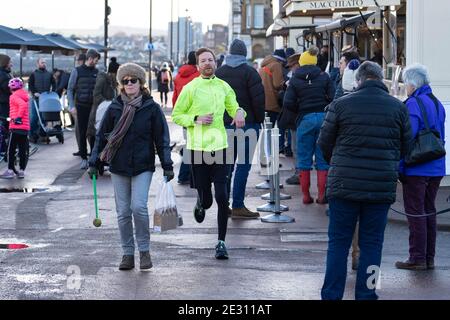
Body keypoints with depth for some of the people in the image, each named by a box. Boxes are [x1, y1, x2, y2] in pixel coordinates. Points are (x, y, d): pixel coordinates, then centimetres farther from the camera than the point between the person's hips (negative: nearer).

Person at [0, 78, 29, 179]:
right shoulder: (24, 96, 16)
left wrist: (18, 117, -22)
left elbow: (22, 105, -24)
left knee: (11, 149, -2)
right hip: (25, 127, 7)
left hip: (16, 126, -7)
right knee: (23, 150, 9)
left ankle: (10, 170, -2)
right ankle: (21, 171, 10)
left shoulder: (14, 96, -7)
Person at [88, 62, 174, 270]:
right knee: (123, 212, 5)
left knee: (139, 207, -15)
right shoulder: (114, 108, 4)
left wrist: (167, 165, -2)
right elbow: (101, 136, 9)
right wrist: (94, 163, 7)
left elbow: (161, 138, 2)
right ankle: (128, 253, 15)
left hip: (143, 166, -2)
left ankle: (144, 250, 1)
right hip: (118, 167, 3)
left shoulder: (151, 108, -1)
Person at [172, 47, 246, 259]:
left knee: (222, 197, -7)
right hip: (197, 147, -2)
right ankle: (200, 205, 43)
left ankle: (221, 242, 3)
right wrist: (196, 119, -13)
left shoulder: (223, 87, 8)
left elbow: (233, 107, 23)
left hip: (219, 146, 2)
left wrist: (239, 112, 0)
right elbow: (176, 116, 2)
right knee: (205, 198, 3)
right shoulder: (190, 88, -2)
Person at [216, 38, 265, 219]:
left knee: (226, 165, 13)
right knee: (243, 165, -4)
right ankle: (238, 206, -6)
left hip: (224, 125, 5)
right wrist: (259, 120, -2)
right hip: (247, 125, -5)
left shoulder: (218, 73, 8)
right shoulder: (249, 72, -7)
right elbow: (258, 99, -13)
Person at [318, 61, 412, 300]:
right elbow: (405, 148, 8)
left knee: (338, 242, 8)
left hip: (344, 184, -1)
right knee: (371, 244, 9)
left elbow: (324, 143, 3)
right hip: (382, 187, 1)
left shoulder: (340, 105, -4)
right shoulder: (398, 108, 1)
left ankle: (331, 295, 10)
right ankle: (366, 294, 10)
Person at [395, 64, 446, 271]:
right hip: (436, 169, 8)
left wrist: (399, 167, -15)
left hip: (416, 169, -8)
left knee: (415, 213, -1)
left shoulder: (413, 104, -14)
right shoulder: (437, 104, 11)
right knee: (429, 212, 14)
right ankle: (429, 258, 19)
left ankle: (417, 259, 1)